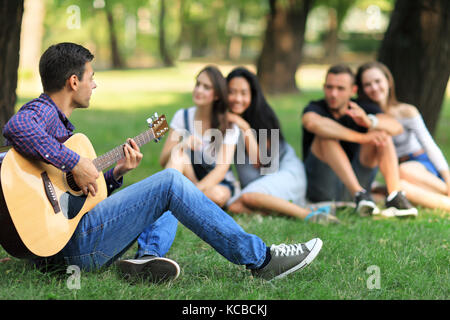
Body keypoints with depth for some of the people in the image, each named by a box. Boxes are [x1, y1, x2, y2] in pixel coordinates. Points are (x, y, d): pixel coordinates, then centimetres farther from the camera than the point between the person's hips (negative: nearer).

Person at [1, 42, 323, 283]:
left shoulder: (60, 123, 24)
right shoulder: (40, 112, -8)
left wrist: (115, 174, 8)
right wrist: (75, 163, -30)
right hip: (69, 243, -11)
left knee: (166, 198, 19)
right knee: (170, 183, -13)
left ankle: (147, 257, -11)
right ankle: (260, 258, -9)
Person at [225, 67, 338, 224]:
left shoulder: (263, 116, -7)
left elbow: (259, 161, -14)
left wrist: (245, 128, -21)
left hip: (286, 171, -5)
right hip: (256, 181, 5)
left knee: (249, 197, -36)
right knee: (234, 207, -29)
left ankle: (309, 214, -34)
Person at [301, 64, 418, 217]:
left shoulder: (363, 109, 4)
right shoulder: (316, 108, -6)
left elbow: (396, 127, -16)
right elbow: (312, 123, -34)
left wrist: (369, 121, -39)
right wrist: (362, 137, -36)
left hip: (357, 180, 3)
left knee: (380, 131, -13)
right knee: (326, 136, -25)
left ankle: (395, 197, -30)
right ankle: (359, 195, -39)